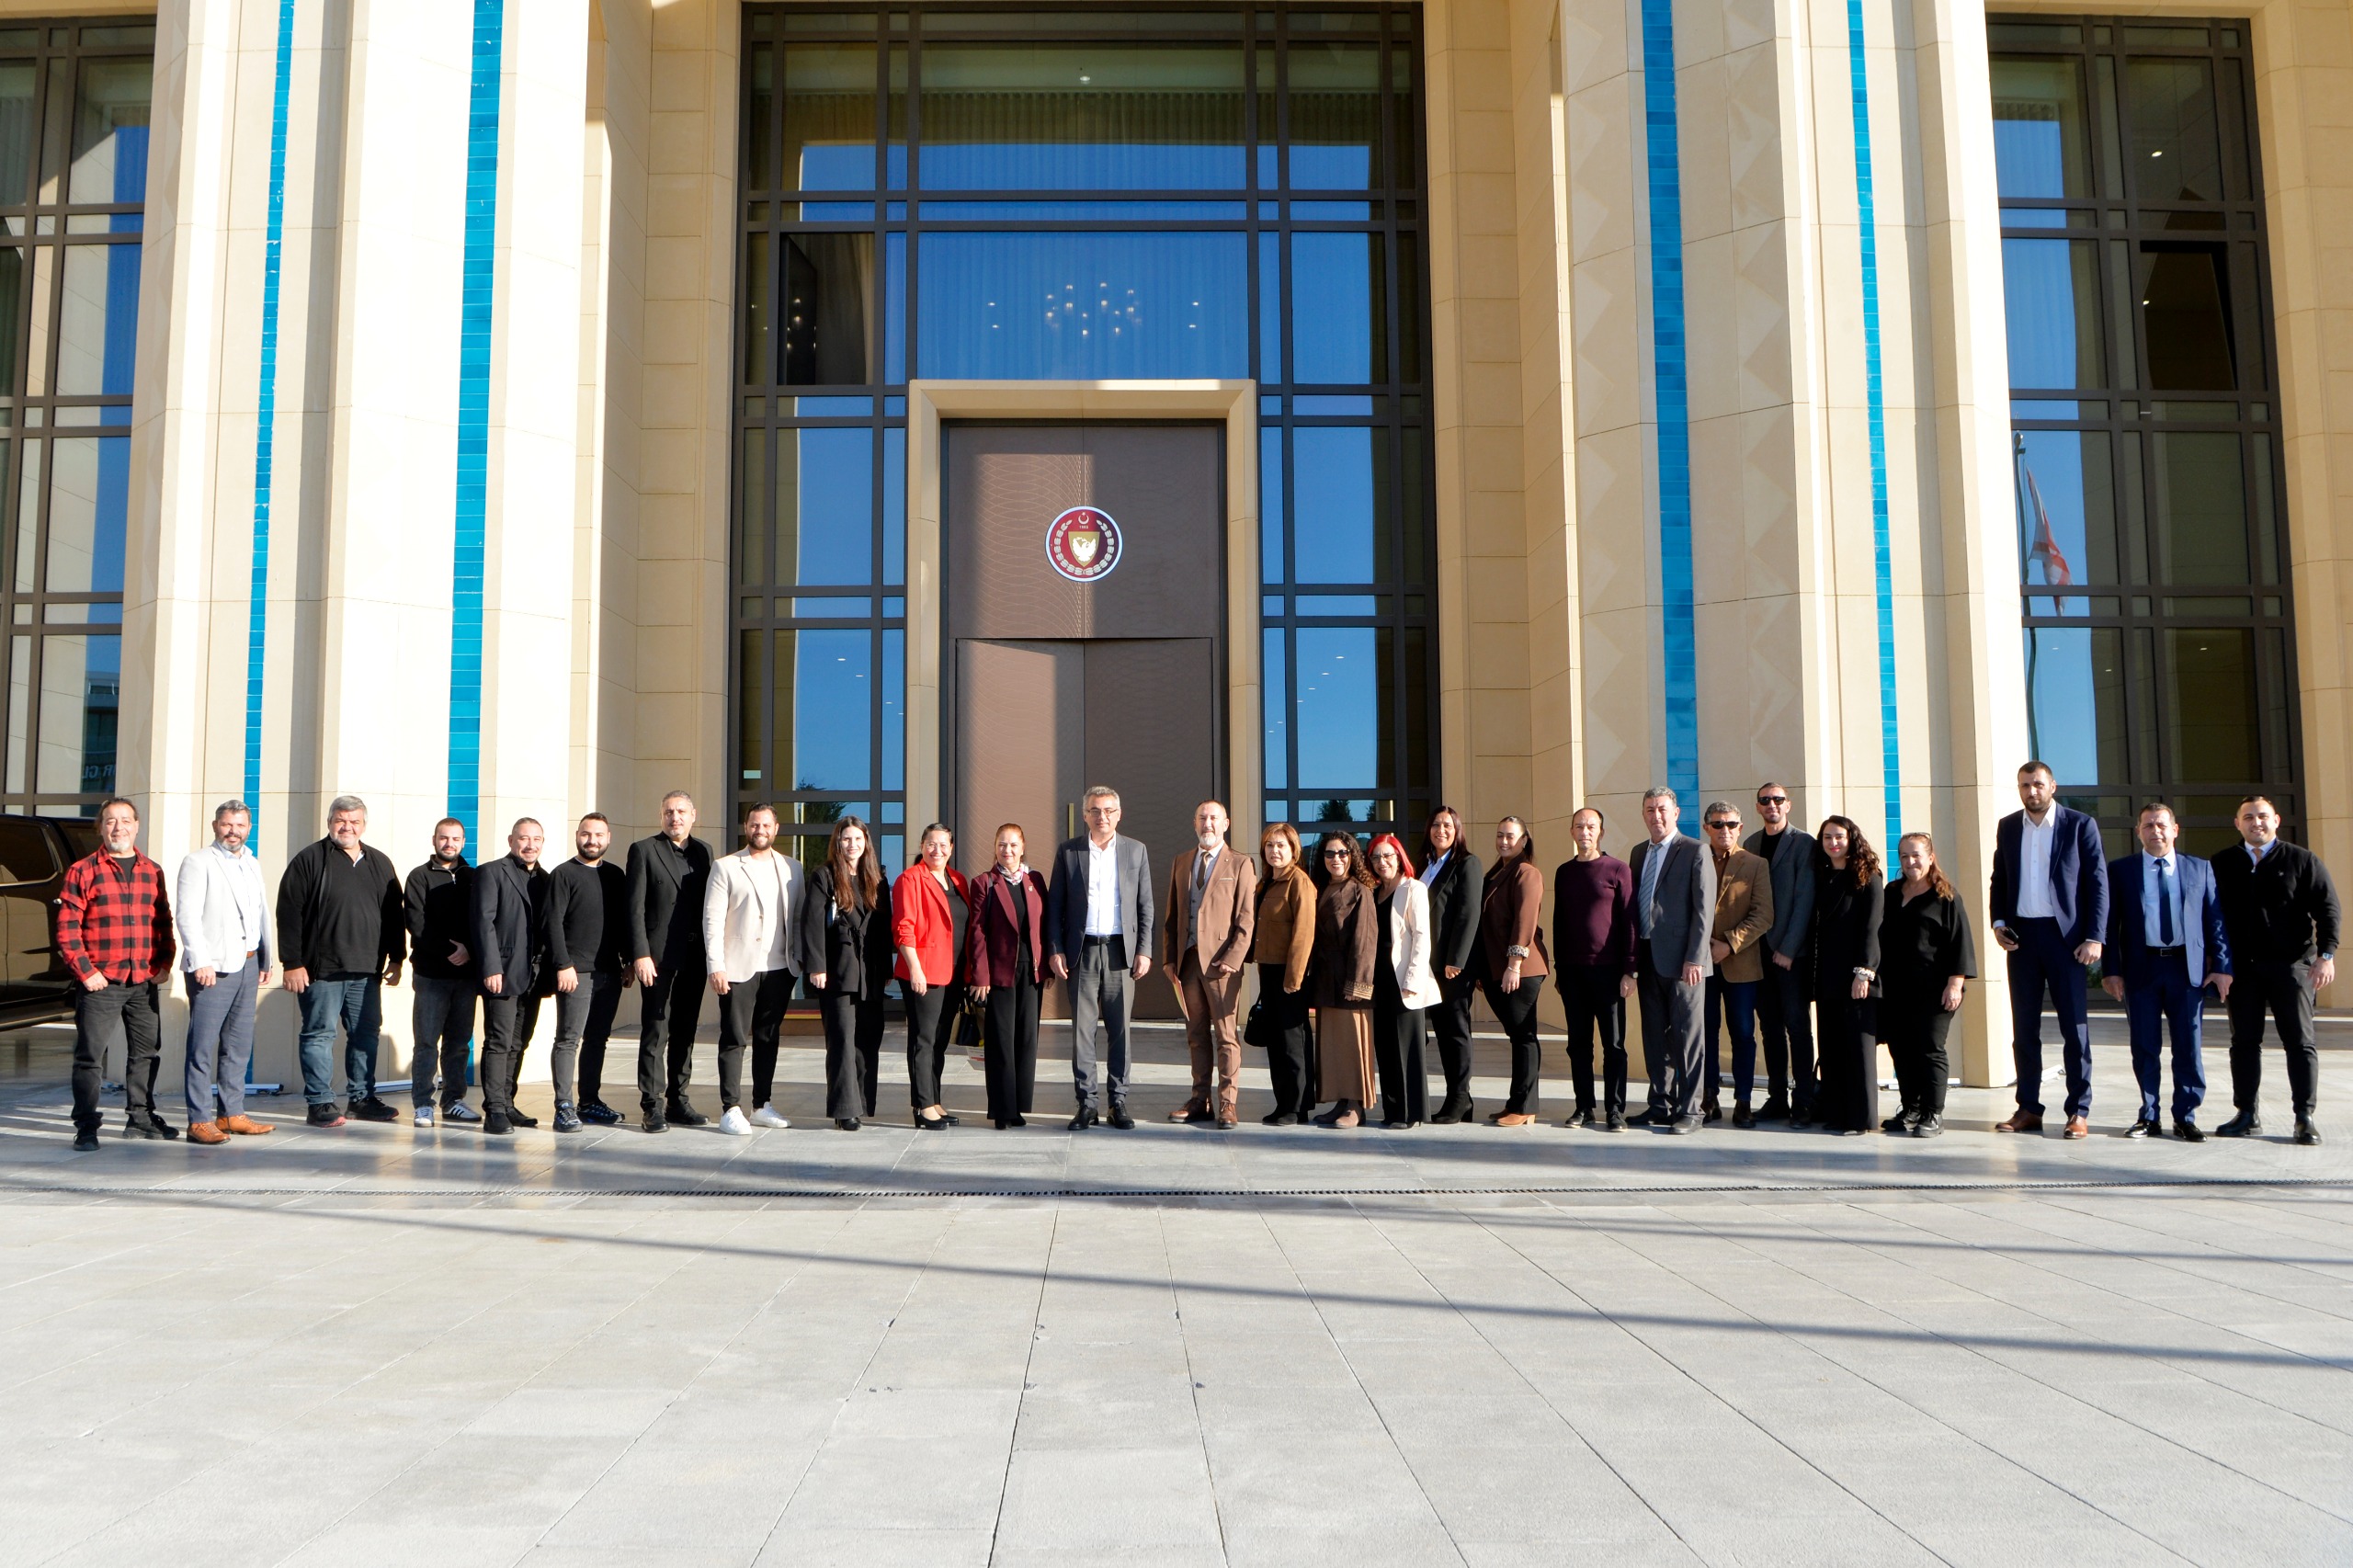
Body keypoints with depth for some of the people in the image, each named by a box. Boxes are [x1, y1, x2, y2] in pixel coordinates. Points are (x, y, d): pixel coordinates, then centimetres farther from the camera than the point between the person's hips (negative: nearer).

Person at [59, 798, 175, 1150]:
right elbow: (67, 927, -5)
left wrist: (163, 963, 6)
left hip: (144, 982, 5)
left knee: (147, 1052, 11)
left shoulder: (152, 872, 12)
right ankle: (86, 1127, 4)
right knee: (90, 1055, -2)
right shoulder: (82, 871, -2)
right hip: (100, 982, -4)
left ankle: (140, 1117, 23)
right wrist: (84, 970, -11)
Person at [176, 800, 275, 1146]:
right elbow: (188, 916, -11)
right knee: (203, 1046, -5)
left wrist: (266, 960, 18)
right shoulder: (198, 863, -3)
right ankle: (199, 1121, -3)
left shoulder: (252, 865, 19)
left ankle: (231, 1113, 19)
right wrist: (200, 962, -18)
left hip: (247, 964, 7)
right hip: (213, 966, -7)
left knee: (239, 1045, 11)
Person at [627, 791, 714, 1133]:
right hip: (658, 954, -5)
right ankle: (652, 1107, 2)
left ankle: (678, 1100, 18)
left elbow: (708, 902, 12)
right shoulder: (644, 850, -1)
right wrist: (641, 954, -13)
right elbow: (635, 908, -6)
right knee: (655, 1031, -2)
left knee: (685, 1031, 10)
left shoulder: (703, 851, 12)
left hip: (694, 954, 5)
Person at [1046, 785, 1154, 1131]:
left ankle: (1117, 1102, 12)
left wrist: (1144, 950, -1)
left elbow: (1145, 905, 7)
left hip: (1121, 951, 1)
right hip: (1082, 951, 0)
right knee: (1082, 1029, 1)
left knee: (1119, 1029, 4)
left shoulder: (1136, 851, 8)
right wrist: (1054, 950, -2)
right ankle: (1086, 1104, 7)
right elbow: (1055, 905, 6)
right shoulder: (1068, 851, 5)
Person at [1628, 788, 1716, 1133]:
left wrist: (1694, 959, -15)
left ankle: (1689, 1110, 4)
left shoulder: (1695, 852, -5)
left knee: (1687, 1036, -1)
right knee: (1655, 1036, 10)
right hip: (1648, 959, 6)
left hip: (1681, 961, -6)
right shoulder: (1639, 853, 15)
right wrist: (1633, 959, 11)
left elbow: (1704, 910, -9)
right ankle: (1660, 1105, 18)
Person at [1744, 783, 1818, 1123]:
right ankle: (1777, 1098, 13)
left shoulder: (1803, 843, -4)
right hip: (1759, 948, 5)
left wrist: (1788, 948, -13)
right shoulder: (1751, 844, 13)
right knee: (1770, 1027, 8)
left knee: (1797, 1025, -4)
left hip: (1791, 951, -5)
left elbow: (1804, 900, -9)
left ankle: (1803, 1102, -1)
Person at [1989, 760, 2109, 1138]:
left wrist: (2094, 937, -10)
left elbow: (2098, 882, -3)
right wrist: (1998, 922, 1)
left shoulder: (2080, 825, -1)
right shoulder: (2007, 827, 10)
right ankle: (2028, 1109, 12)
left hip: (2064, 935, -4)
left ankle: (2079, 1111, 7)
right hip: (2021, 936, 4)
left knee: (2074, 1026, 0)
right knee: (2024, 1027, 6)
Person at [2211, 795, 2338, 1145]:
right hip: (2241, 967, 2)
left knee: (2299, 1041, 0)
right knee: (2244, 1042, 6)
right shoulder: (2222, 865, 8)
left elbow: (2328, 909, -2)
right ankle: (2246, 1115, 12)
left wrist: (2326, 955, -13)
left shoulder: (2302, 860, 2)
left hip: (2291, 965, -2)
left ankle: (2305, 1117, 6)